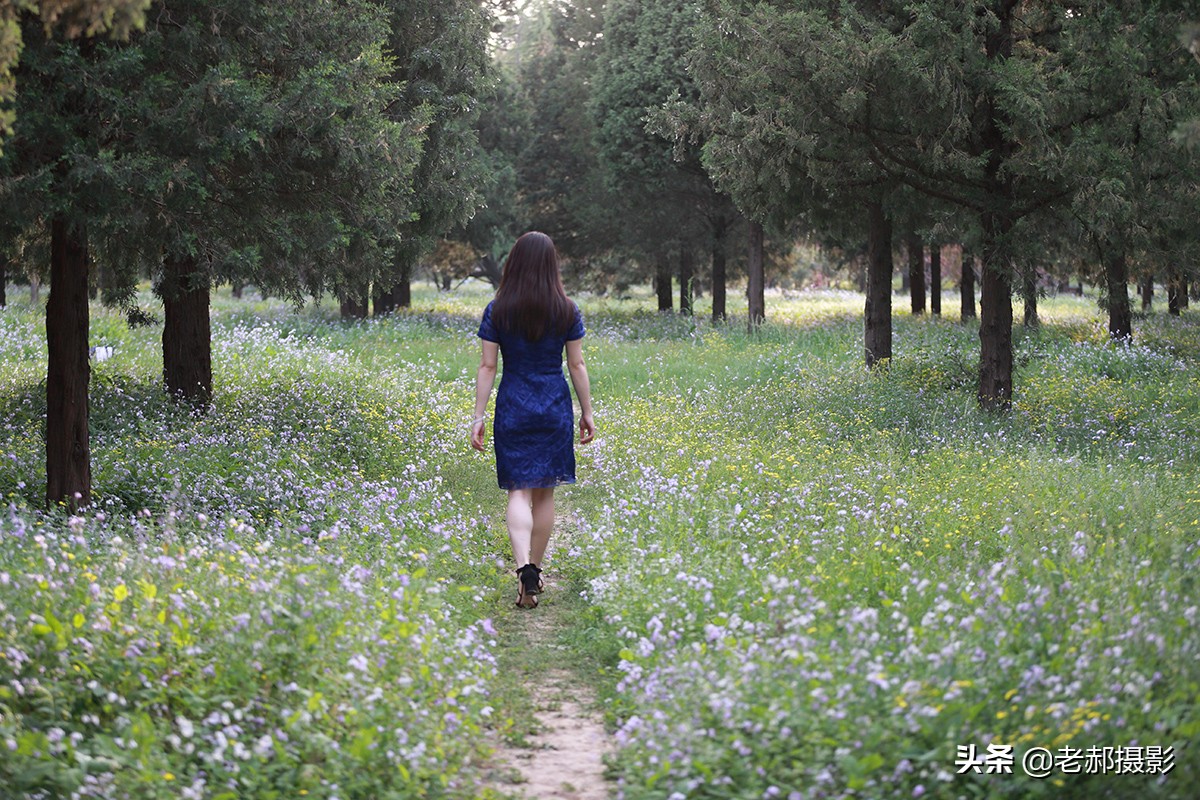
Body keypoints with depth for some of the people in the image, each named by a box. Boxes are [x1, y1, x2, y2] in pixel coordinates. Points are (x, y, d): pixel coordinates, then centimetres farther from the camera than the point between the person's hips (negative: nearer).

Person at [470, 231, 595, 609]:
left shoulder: (497, 311, -4)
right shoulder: (567, 311, -2)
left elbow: (487, 367, -4)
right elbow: (577, 366, 1)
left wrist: (478, 417, 0)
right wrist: (587, 412, 10)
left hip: (513, 408, -1)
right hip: (555, 408, 1)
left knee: (519, 491, 0)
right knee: (545, 492, 12)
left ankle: (524, 566, -22)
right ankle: (535, 569, 20)